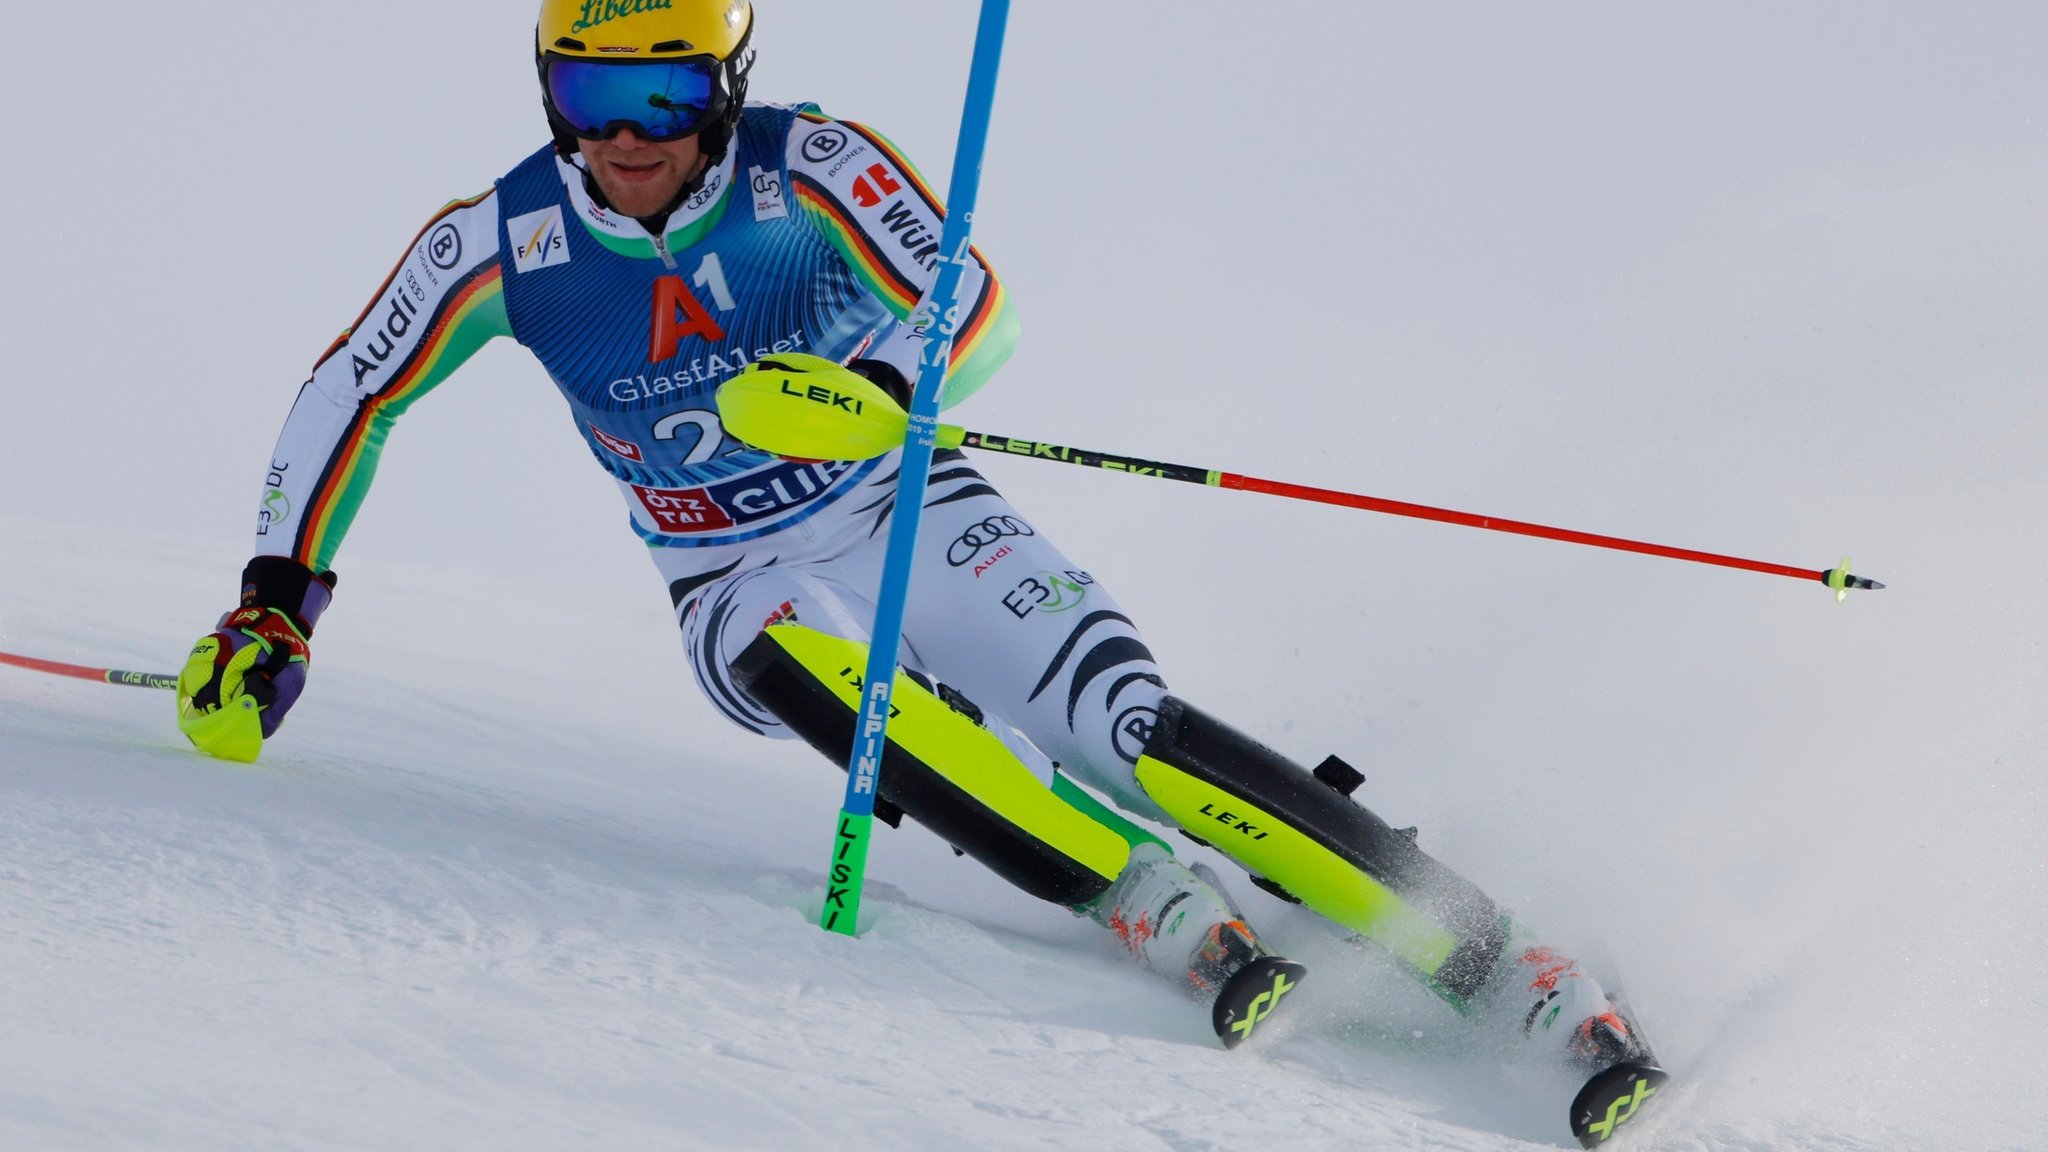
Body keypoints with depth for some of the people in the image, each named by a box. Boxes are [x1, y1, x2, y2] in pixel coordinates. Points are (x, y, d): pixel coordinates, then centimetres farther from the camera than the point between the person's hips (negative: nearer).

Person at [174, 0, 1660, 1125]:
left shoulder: (808, 165, -16)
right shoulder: (503, 243, -9)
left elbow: (977, 306, -26)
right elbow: (349, 396, 3)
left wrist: (872, 388, -47)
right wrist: (277, 609, -2)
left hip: (911, 522, -2)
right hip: (750, 593, 2)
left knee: (1133, 726, -23)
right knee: (814, 665, -36)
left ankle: (1502, 963, -24)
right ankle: (1159, 906, -39)